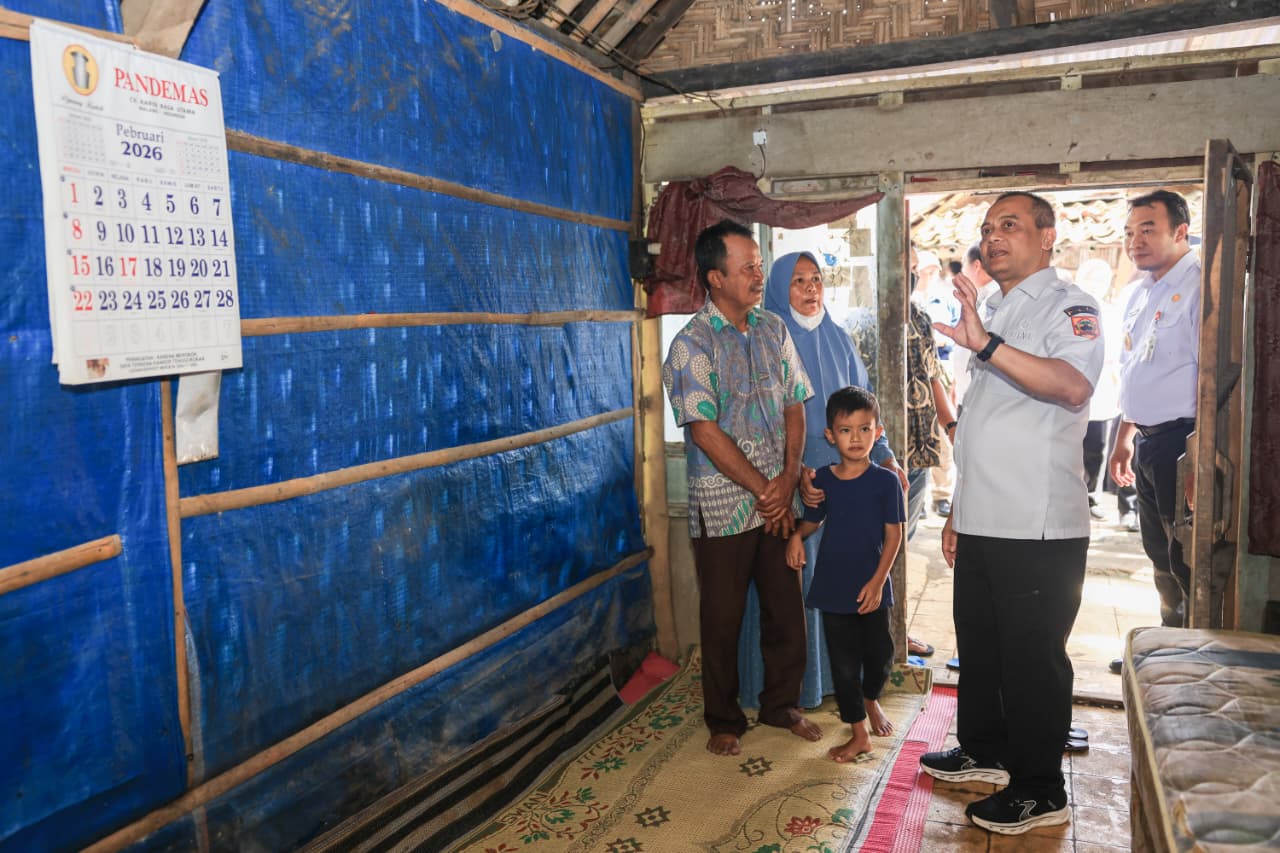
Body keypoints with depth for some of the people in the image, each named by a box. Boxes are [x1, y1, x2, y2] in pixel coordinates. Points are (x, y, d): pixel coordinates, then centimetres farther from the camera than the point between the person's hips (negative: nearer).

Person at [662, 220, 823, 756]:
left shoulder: (773, 329, 7)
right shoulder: (691, 344, -12)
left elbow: (794, 406, 7)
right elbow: (706, 432, -16)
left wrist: (788, 480, -5)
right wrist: (763, 489, -13)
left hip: (779, 499, 5)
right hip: (723, 505, -5)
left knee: (786, 608, 13)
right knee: (722, 618, 8)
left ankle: (781, 705, 33)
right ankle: (723, 720, 26)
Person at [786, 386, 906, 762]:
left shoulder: (885, 481, -8)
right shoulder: (822, 480, -2)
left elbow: (893, 535, -7)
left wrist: (877, 581, -12)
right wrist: (797, 536, -9)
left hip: (871, 587, -1)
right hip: (832, 586, 2)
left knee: (880, 653, 10)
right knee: (843, 661, 7)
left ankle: (871, 699, 43)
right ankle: (859, 734, 21)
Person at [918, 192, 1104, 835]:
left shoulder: (1068, 306, -8)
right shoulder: (993, 314, 19)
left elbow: (1072, 386, -31)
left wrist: (986, 345, -41)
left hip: (1038, 527, -8)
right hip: (983, 522, 9)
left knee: (1032, 658, 2)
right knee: (979, 644, 19)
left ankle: (1039, 791, 18)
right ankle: (984, 751, 37)